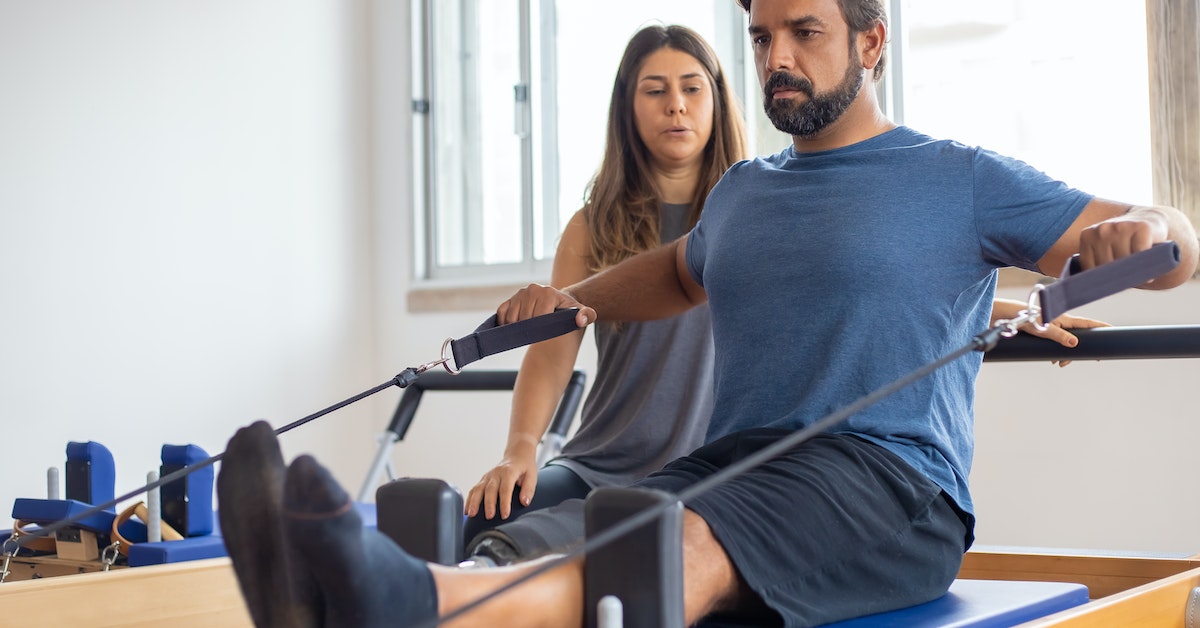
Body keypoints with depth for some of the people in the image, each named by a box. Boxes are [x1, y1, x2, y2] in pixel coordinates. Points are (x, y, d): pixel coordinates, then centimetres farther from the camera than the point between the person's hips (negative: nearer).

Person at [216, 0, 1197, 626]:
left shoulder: (961, 182, 8)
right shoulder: (743, 191, 25)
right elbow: (681, 273, 47)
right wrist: (573, 299, 29)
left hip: (887, 484, -6)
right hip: (730, 465, 6)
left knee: (686, 547, -38)